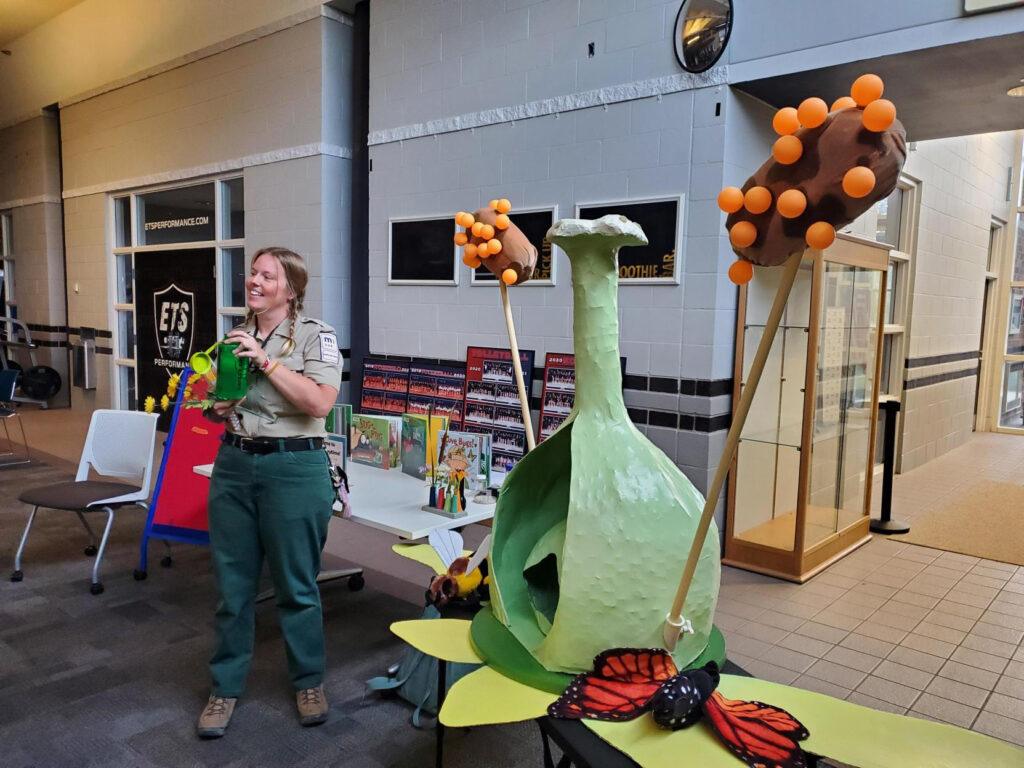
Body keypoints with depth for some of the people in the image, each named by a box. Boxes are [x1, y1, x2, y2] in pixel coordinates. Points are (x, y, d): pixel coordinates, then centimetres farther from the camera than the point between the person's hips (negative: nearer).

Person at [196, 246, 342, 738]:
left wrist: (266, 360, -19)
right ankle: (226, 686, 29)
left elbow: (320, 403, -19)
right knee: (232, 583, 12)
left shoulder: (315, 336, -7)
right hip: (233, 464, 5)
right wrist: (215, 408, -1)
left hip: (294, 467, -5)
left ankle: (309, 682, 28)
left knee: (296, 584, 7)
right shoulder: (234, 336, 10)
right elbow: (216, 399, 22)